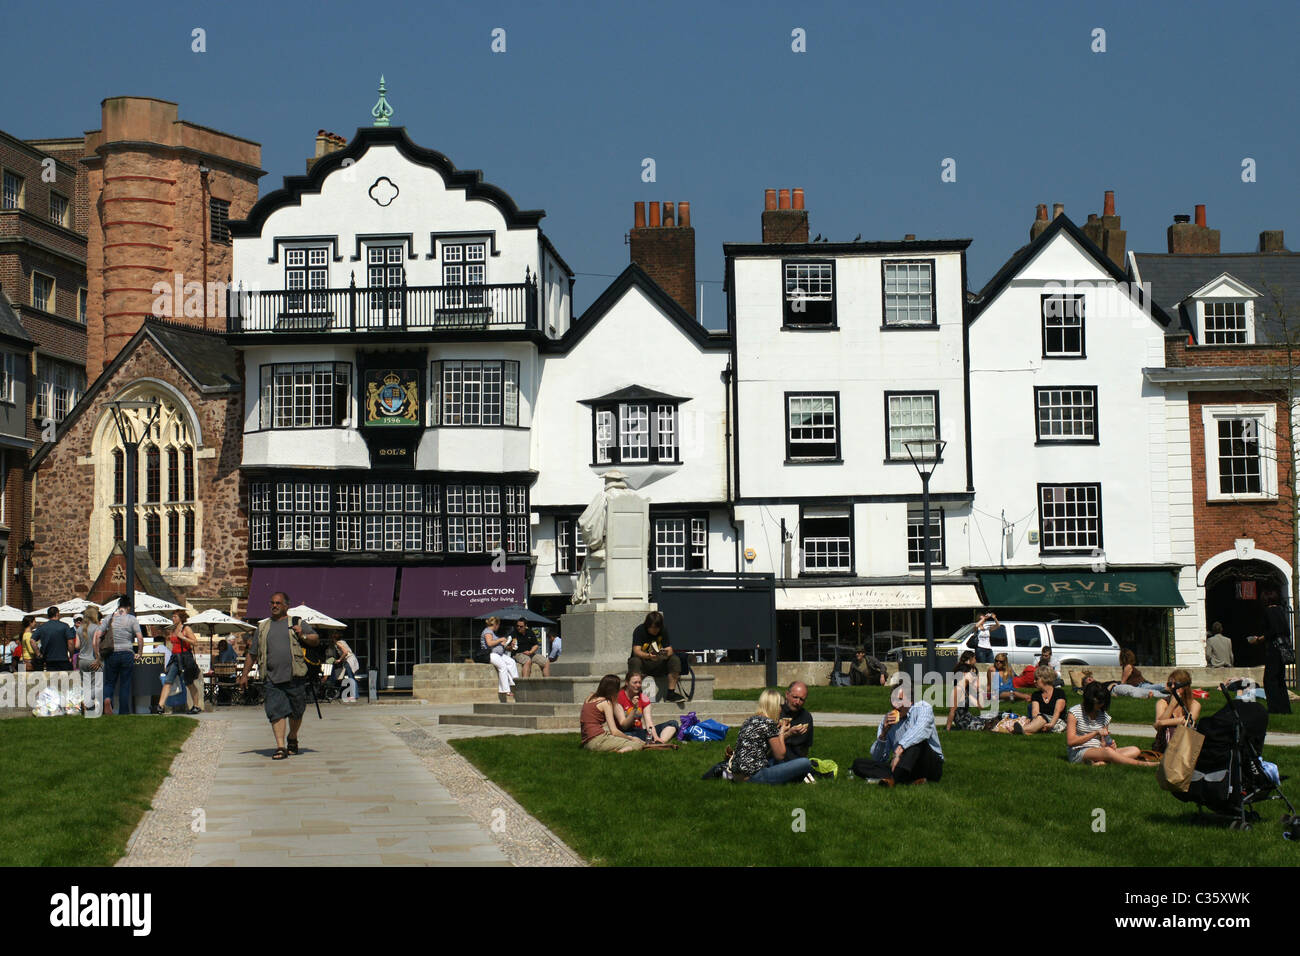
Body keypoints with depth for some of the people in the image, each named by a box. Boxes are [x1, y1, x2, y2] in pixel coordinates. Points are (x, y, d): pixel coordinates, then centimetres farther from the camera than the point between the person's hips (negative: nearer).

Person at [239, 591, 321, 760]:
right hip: (273, 678, 1)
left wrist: (303, 636, -11)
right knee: (276, 712, -10)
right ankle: (280, 747, -13)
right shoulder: (262, 627, 18)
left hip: (295, 676, -1)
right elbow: (252, 653, 22)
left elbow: (316, 640, 8)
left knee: (295, 712, 7)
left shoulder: (298, 623, 10)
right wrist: (244, 675, 19)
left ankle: (292, 739, 30)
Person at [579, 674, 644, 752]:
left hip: (586, 743, 8)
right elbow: (614, 732, -10)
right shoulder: (606, 703, -4)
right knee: (638, 744, -8)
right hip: (598, 739, -8)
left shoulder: (589, 699, 17)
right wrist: (631, 738, 4)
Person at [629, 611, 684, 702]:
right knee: (635, 661, -37)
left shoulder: (663, 631, 0)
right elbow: (636, 651, -24)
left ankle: (671, 693, -20)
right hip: (643, 661, -4)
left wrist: (666, 653, -32)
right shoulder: (639, 631, -13)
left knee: (675, 660, -20)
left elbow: (669, 649, -6)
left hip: (659, 663, 4)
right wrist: (649, 656, -44)